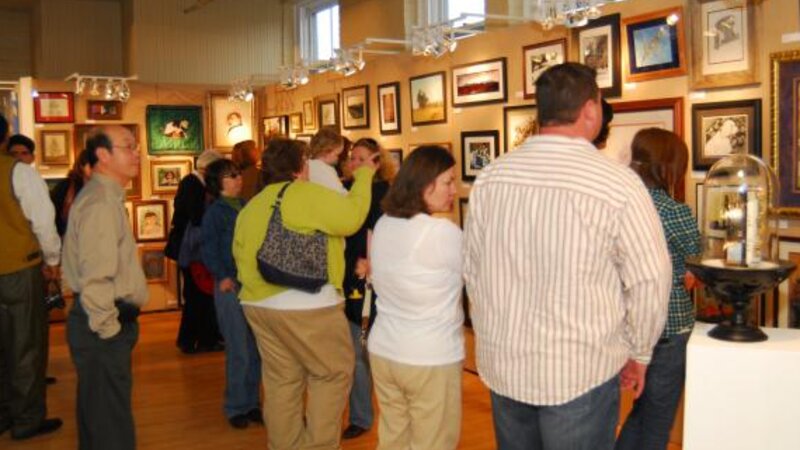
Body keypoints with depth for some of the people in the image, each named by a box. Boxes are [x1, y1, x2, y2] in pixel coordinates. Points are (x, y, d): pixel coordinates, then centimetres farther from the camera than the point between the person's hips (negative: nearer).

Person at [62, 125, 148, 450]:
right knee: (111, 421, -2)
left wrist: (114, 323, 17)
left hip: (109, 320, 10)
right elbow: (96, 278, -25)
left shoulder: (106, 196, 16)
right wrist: (107, 329, -18)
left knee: (98, 411, 21)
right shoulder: (101, 203, -17)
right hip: (104, 325, -10)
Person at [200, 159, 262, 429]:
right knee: (239, 351, 0)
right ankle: (235, 407, 15)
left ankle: (251, 402, 23)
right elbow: (209, 249, -6)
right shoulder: (215, 212, -3)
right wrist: (222, 277, -16)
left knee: (256, 349, 9)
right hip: (231, 286, -5)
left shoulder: (247, 207, 11)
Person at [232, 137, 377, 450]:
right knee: (333, 372, 6)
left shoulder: (250, 207, 16)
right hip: (307, 305, -8)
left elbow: (241, 257, 19)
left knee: (281, 380, 13)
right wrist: (364, 176, -5)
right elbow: (351, 217, -18)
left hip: (259, 305, 8)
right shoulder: (306, 194, -10)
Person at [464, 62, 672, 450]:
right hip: (581, 373, -4)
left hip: (502, 364, 4)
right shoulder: (619, 185, -16)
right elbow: (650, 283, -10)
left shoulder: (489, 178, -4)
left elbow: (472, 269, 5)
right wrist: (639, 352, 7)